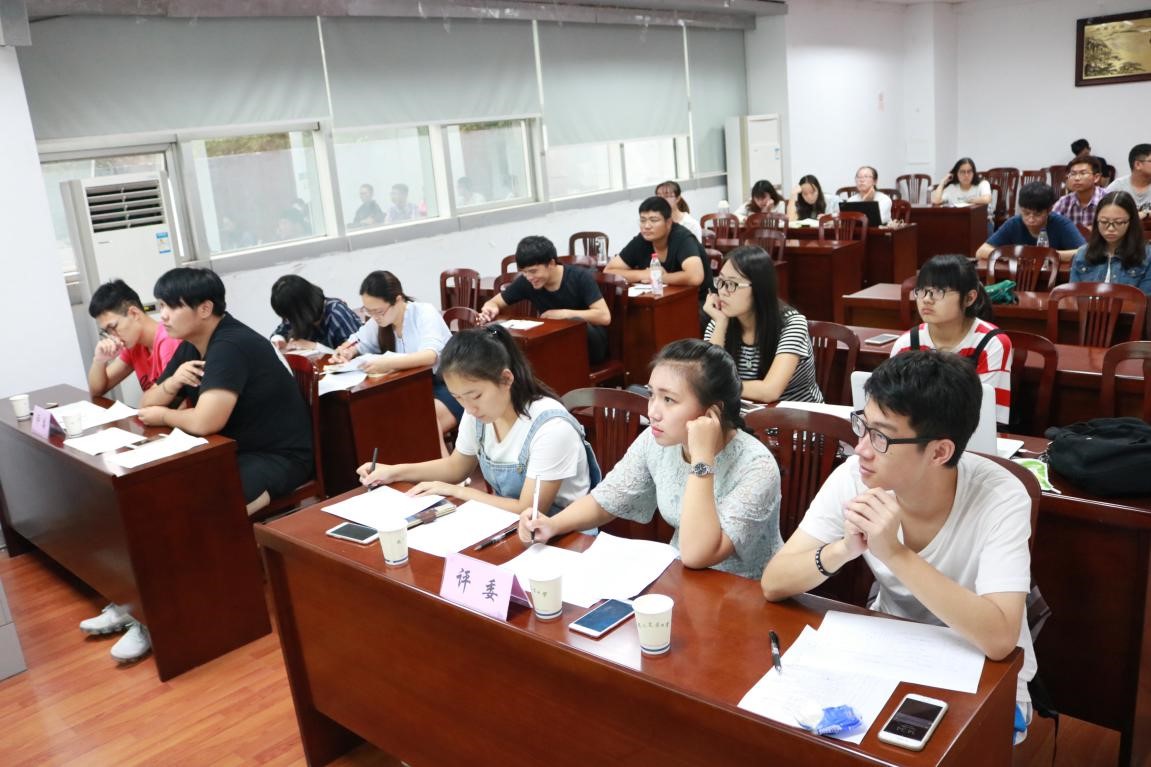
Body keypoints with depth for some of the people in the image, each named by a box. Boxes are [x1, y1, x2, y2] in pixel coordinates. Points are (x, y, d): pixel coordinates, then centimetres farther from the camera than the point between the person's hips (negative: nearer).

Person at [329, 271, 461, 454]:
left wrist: (388, 363, -48)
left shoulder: (424, 313, -17)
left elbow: (430, 356, -33)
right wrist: (347, 352, -10)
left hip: (449, 386, -6)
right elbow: (357, 342, 16)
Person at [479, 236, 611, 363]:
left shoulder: (580, 277, -18)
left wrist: (564, 314, -24)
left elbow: (605, 316, -23)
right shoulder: (526, 282, -9)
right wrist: (491, 309, -23)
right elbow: (494, 302, 1)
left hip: (589, 340, -3)